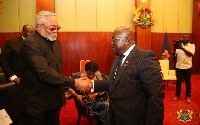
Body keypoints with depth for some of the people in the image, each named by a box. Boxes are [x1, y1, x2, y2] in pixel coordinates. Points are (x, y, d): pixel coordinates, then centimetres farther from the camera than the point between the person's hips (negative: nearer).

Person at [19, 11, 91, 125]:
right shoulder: (31, 43, -19)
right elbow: (44, 73, -29)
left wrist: (67, 87, 16)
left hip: (55, 99, 8)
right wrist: (74, 83, -30)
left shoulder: (55, 41, 10)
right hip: (35, 102, -7)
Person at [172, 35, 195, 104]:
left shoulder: (192, 45, 3)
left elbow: (191, 54, -13)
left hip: (187, 67, -1)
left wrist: (183, 48, -25)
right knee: (178, 81, 8)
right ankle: (177, 95, 19)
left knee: (188, 82, 7)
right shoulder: (179, 45, 9)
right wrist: (175, 48, -18)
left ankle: (188, 96, 19)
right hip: (178, 66, 2)